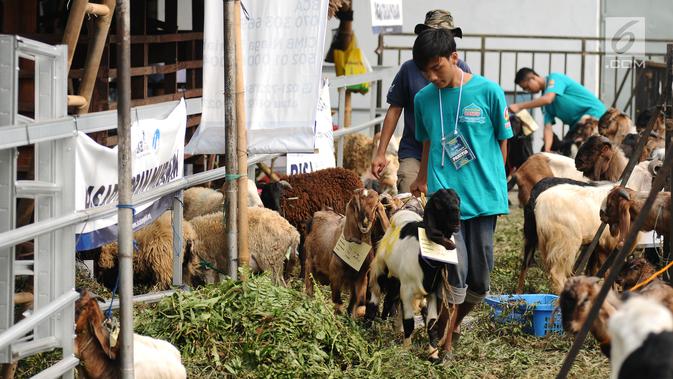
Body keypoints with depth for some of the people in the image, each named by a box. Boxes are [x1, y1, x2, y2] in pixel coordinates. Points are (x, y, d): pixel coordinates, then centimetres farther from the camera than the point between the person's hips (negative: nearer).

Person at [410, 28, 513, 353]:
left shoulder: (488, 92, -3)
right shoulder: (424, 99, 5)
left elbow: (503, 141, 7)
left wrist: (493, 181, 10)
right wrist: (423, 179, 30)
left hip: (484, 197, 0)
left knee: (480, 279, 5)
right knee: (455, 270, -13)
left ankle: (456, 320, 31)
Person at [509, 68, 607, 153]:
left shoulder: (554, 78, -12)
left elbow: (547, 99, -30)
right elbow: (548, 127, 1)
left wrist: (519, 106, -27)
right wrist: (547, 150, -14)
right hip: (577, 122, 9)